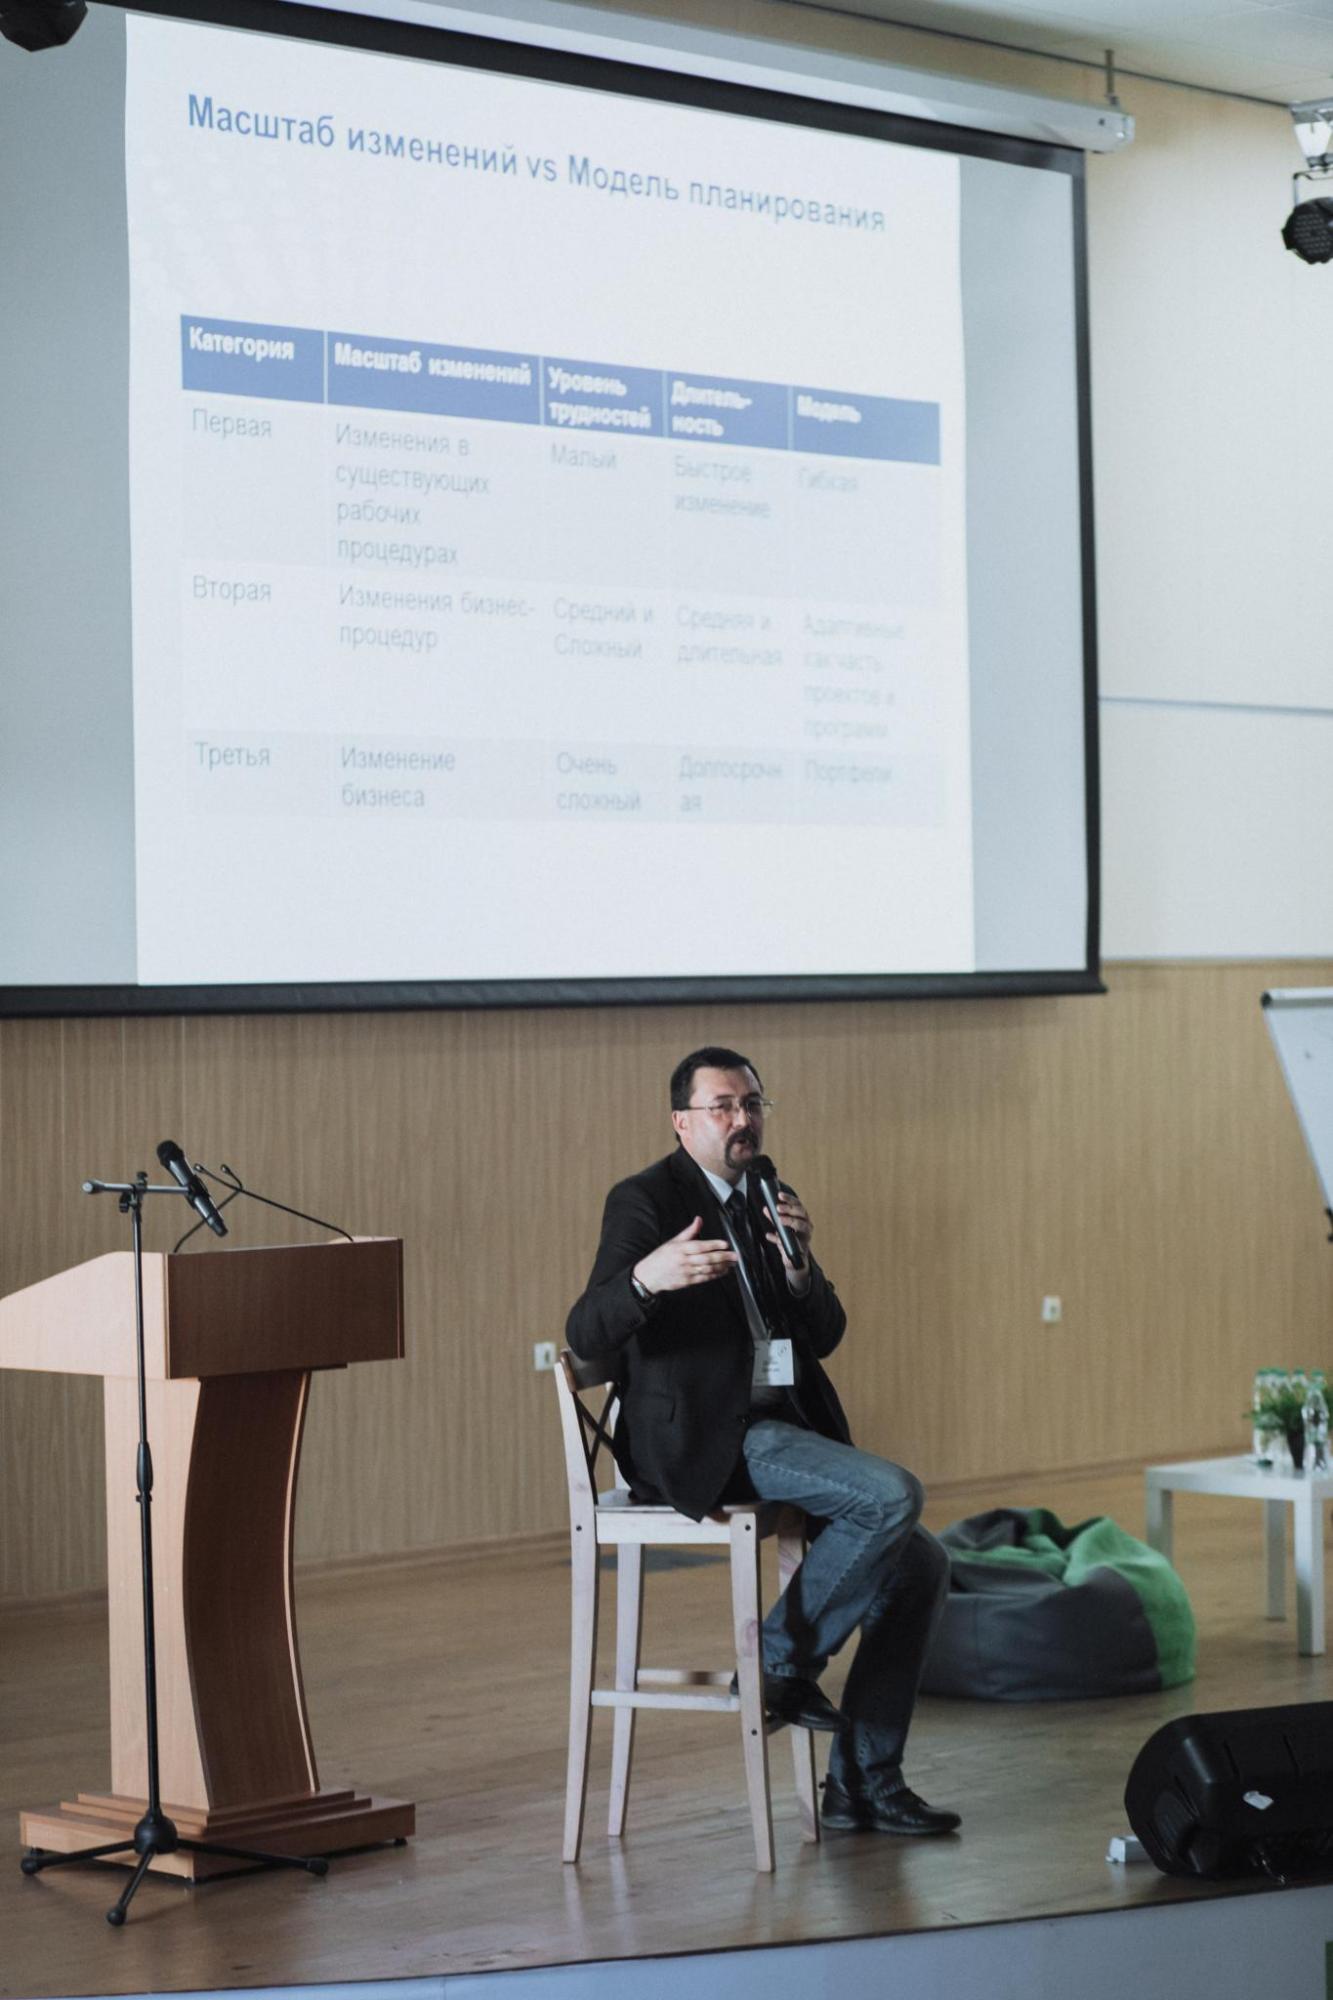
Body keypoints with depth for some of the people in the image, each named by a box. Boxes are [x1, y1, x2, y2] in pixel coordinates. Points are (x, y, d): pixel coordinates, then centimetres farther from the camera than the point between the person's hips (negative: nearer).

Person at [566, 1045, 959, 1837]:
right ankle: (782, 1661, -8)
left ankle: (862, 1783, 6)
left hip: (782, 1429, 8)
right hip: (704, 1443, -8)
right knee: (894, 1494, -25)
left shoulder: (766, 1196, 16)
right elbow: (586, 1334, -20)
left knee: (921, 1564, 0)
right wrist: (646, 1279, -40)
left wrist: (799, 1265, -9)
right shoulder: (647, 1201, -7)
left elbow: (825, 1336, 11)